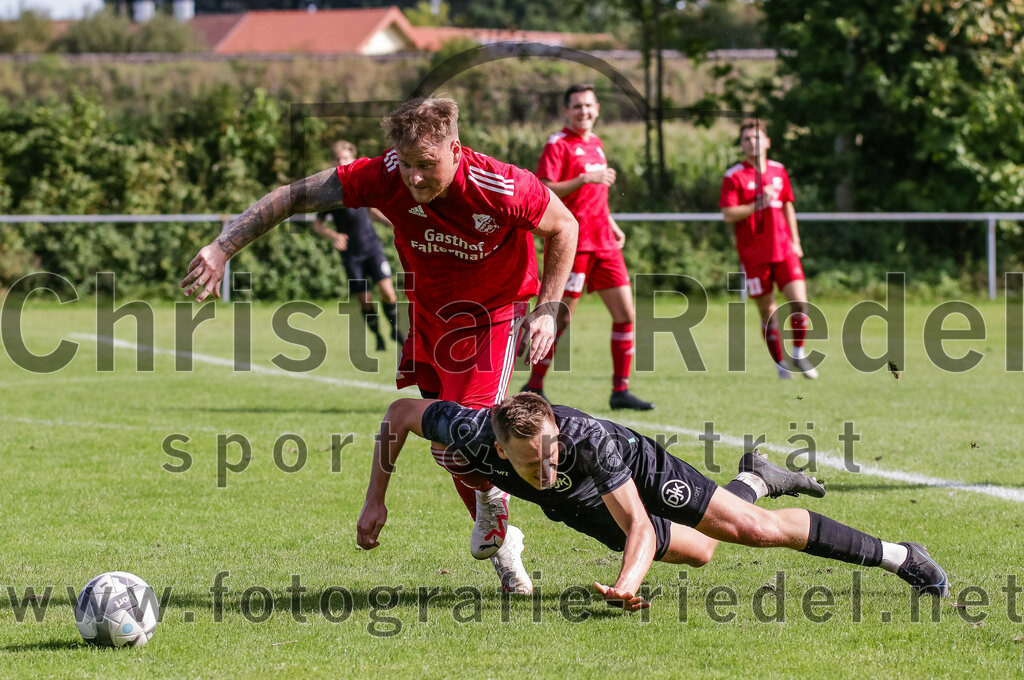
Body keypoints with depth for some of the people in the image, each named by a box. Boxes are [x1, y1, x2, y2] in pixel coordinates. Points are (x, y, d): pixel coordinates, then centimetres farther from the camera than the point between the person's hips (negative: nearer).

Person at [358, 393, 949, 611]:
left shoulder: (588, 439, -45)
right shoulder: (471, 435, -39)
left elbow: (639, 526, -42)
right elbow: (400, 412, -19)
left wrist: (628, 582, -62)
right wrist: (376, 500, -18)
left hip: (635, 468, -4)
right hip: (579, 509, 4)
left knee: (758, 529, -9)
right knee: (699, 553, 15)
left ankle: (896, 556, 9)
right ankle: (753, 480, 48)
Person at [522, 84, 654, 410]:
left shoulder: (596, 144, 18)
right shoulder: (557, 145, -7)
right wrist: (584, 178, -24)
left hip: (604, 243, 7)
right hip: (573, 244, -7)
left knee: (625, 314, 1)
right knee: (561, 319, -5)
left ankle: (620, 390, 5)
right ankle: (534, 388, 7)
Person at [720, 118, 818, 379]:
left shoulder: (779, 171, 10)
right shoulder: (734, 176, -4)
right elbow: (728, 215, -12)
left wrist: (795, 241, 17)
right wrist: (758, 204, -21)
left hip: (784, 250, 3)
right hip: (754, 255, -3)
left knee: (800, 302, -9)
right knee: (767, 311, 1)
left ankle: (798, 355, 10)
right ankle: (780, 363, 12)